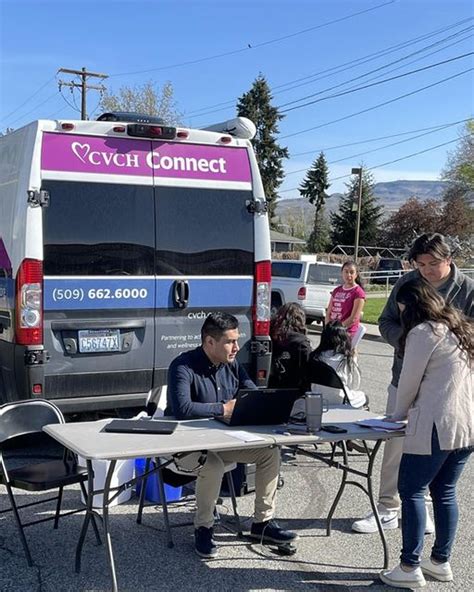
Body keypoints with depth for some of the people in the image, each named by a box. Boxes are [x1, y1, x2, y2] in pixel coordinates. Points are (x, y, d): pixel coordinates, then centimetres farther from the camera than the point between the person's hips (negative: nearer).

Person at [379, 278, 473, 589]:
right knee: (445, 492, 16)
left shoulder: (423, 332, -10)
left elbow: (409, 380, -6)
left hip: (437, 425, -8)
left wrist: (398, 415, 10)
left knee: (412, 491, 1)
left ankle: (410, 568, 3)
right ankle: (441, 562, 24)